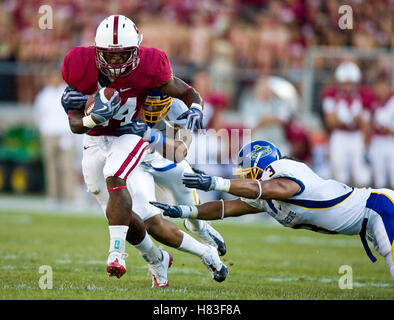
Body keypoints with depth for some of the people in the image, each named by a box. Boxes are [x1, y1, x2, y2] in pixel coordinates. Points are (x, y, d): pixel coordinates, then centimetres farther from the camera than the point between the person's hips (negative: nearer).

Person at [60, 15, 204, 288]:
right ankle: (157, 259, 30)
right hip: (95, 141, 3)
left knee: (114, 180, -33)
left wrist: (195, 110, -32)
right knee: (120, 212, 9)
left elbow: (189, 93, -8)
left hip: (131, 135, -3)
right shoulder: (82, 69, -19)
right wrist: (94, 118, -40)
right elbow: (75, 125, -16)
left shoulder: (147, 68, -22)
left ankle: (117, 253, -36)